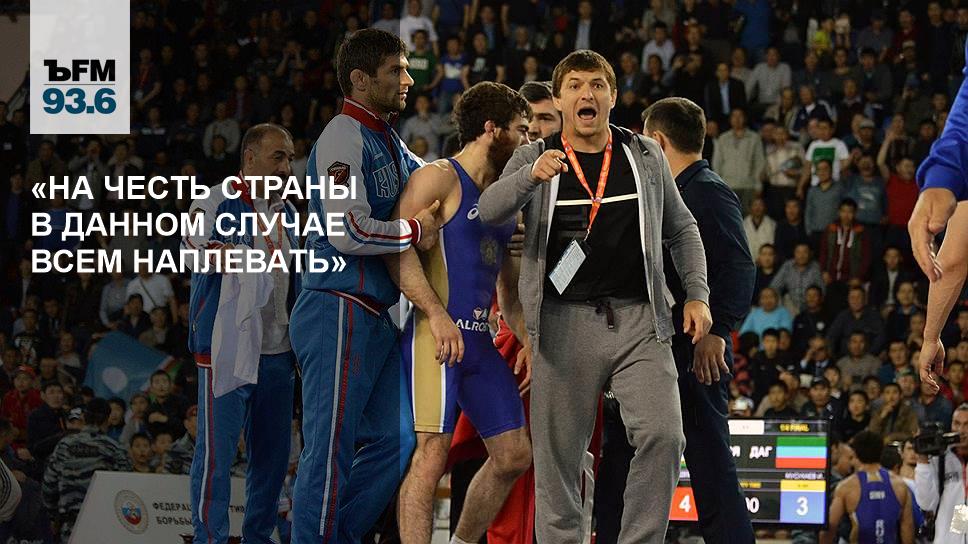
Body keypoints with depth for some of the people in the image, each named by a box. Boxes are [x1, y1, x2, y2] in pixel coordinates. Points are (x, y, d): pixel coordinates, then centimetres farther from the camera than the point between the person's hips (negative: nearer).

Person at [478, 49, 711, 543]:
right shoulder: (536, 158, 6)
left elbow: (681, 230, 21)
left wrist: (697, 295, 8)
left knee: (662, 436, -14)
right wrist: (531, 178, -30)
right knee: (558, 455, 1)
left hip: (638, 321, 1)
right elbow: (489, 212, -11)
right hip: (564, 323, -1)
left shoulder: (646, 157, 11)